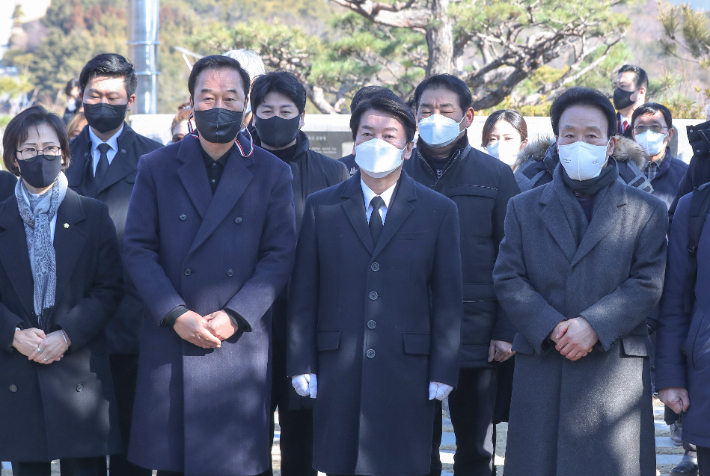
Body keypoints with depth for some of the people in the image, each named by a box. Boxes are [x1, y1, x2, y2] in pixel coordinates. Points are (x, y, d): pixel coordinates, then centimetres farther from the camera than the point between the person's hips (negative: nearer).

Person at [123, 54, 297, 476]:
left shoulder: (273, 173, 6)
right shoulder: (157, 167, 7)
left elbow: (280, 256, 0)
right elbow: (138, 248, 2)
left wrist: (234, 317, -12)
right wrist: (176, 315, -10)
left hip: (241, 343, -1)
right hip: (169, 344, 1)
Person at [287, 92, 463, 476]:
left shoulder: (439, 211, 5)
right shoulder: (321, 207, 7)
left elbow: (448, 300, 3)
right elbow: (303, 296, 7)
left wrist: (443, 372, -2)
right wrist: (301, 366, 1)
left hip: (407, 375, -1)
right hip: (338, 375, 1)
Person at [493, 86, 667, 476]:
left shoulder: (647, 211, 8)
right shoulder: (524, 208, 13)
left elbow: (648, 283, -2)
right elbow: (508, 279, 4)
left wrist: (593, 325, -15)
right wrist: (550, 327, -11)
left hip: (616, 370, -1)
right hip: (539, 367, 1)